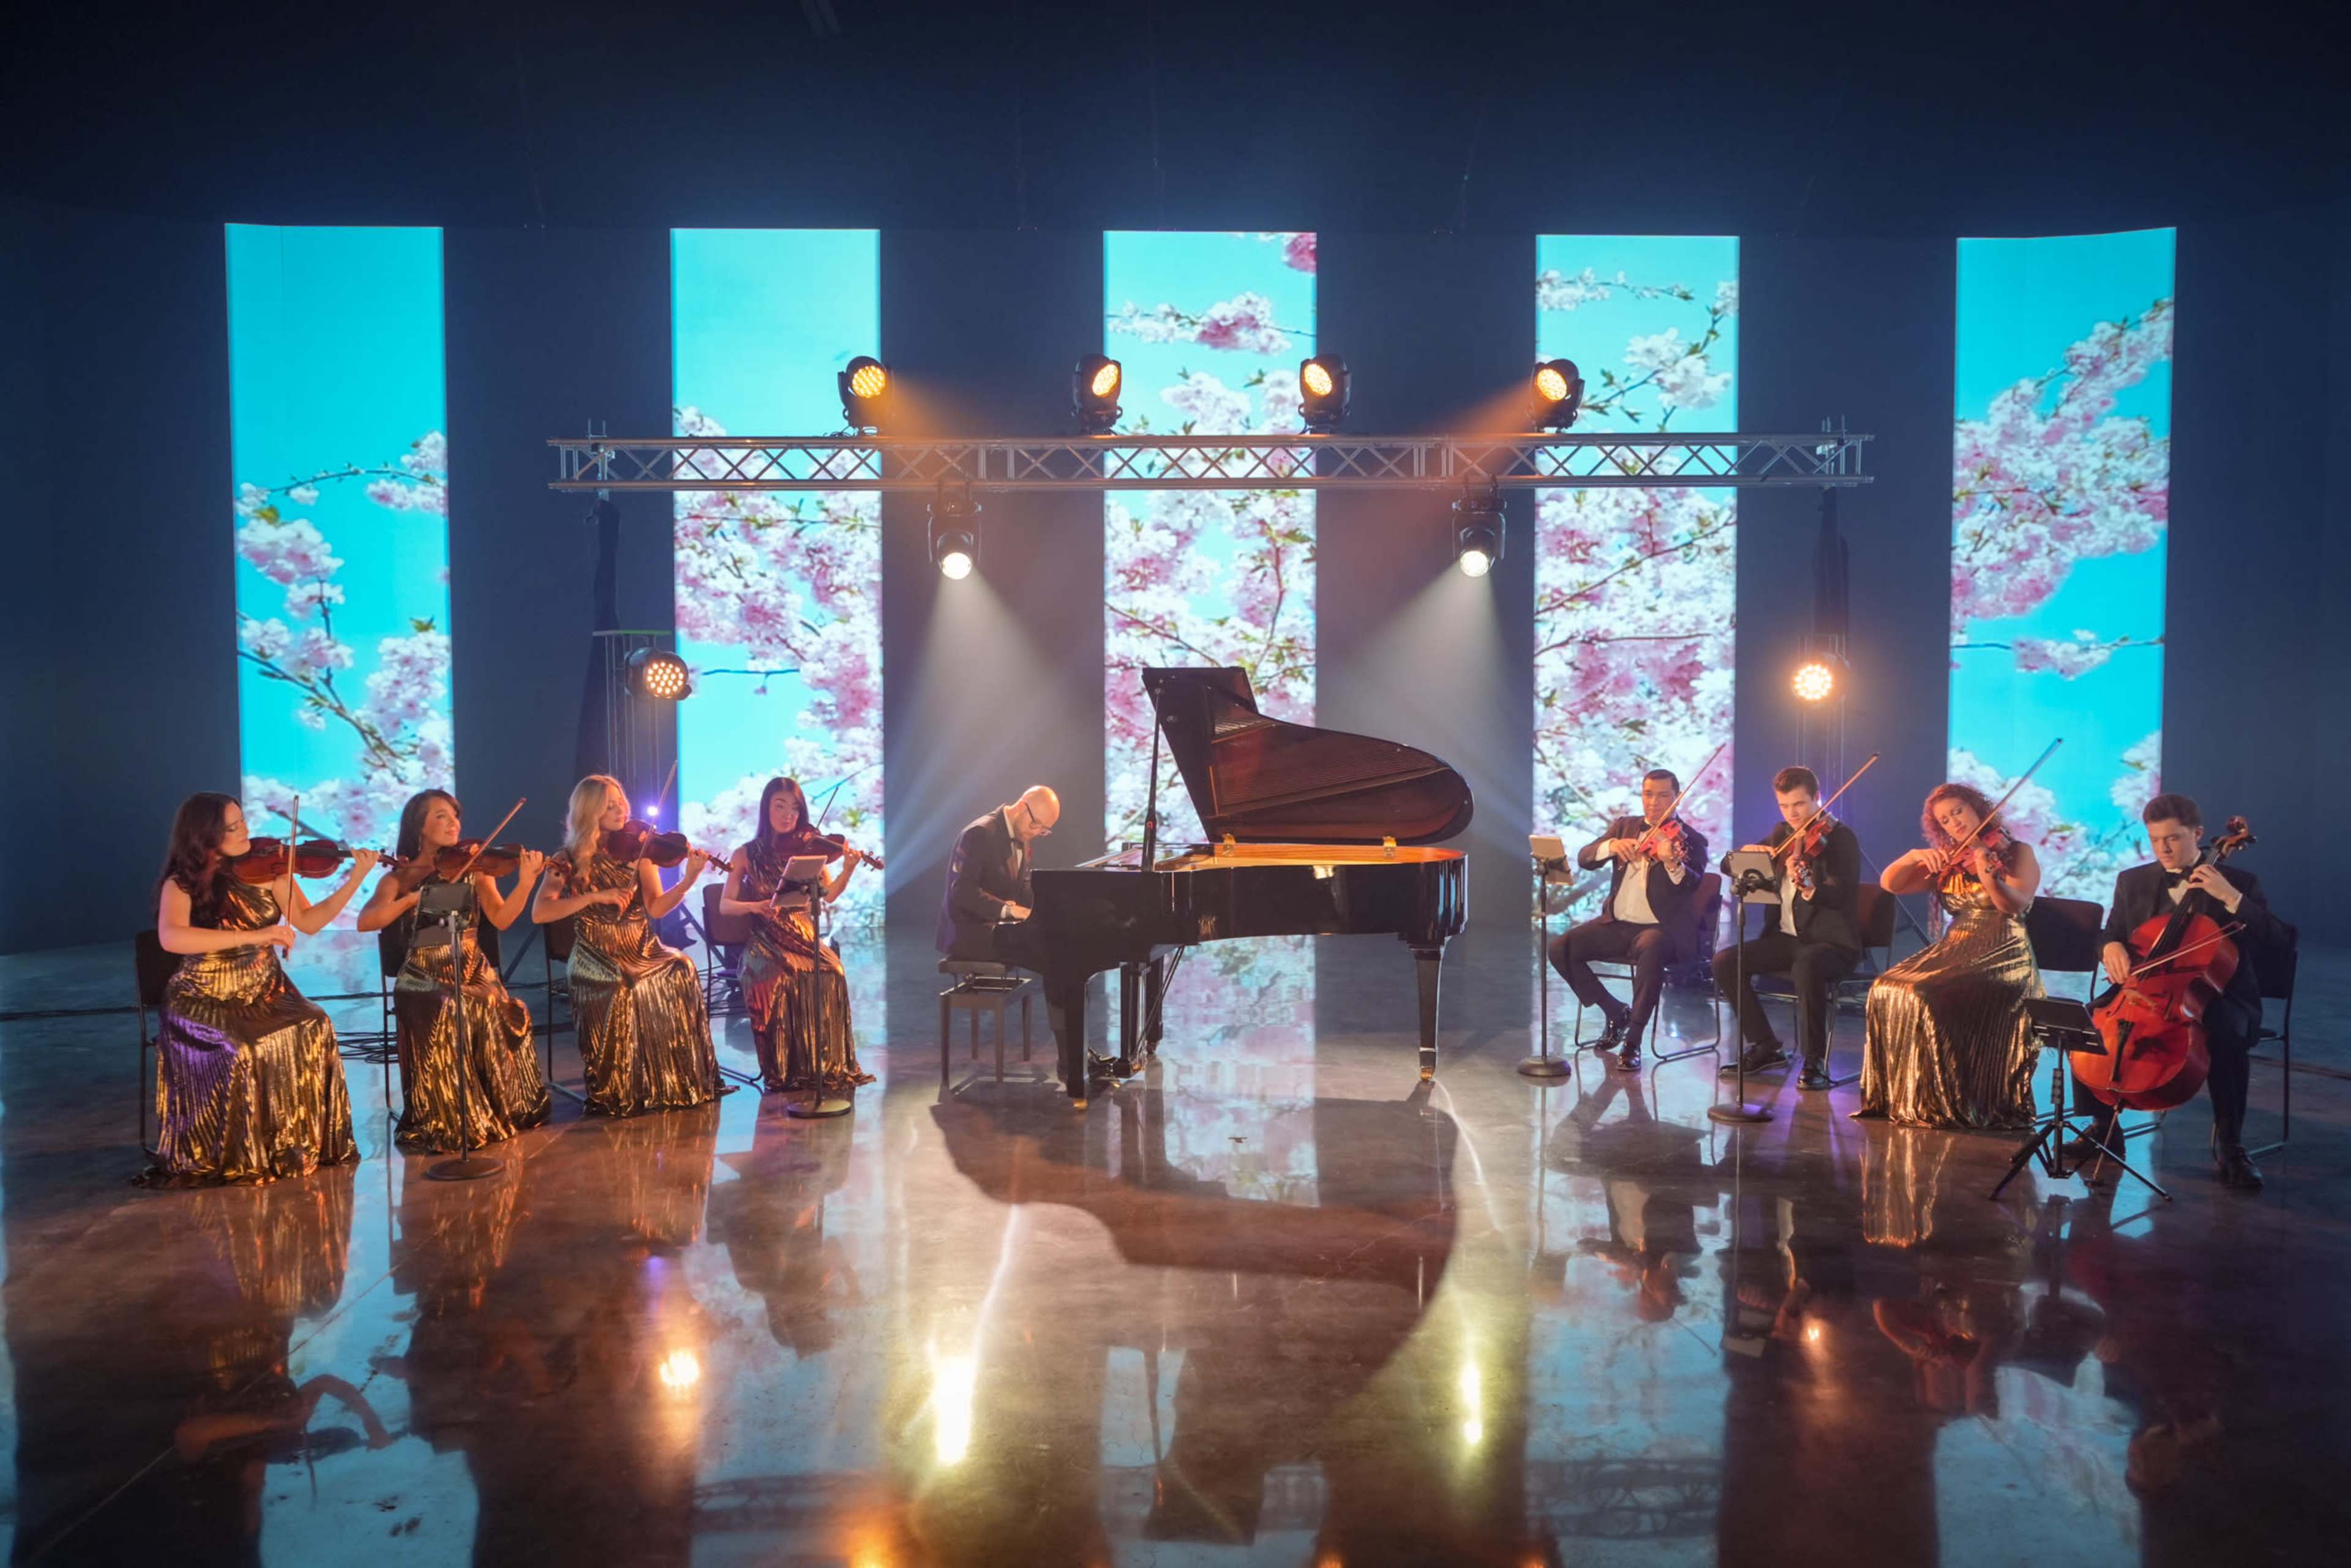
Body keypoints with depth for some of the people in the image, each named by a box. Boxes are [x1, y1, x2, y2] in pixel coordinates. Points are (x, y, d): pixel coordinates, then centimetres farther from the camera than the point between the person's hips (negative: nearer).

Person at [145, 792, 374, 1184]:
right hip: (205, 1003, -3)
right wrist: (253, 936, -34)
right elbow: (172, 938, -30)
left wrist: (356, 879, -7)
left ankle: (304, 1146, -12)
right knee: (242, 1050, -33)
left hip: (265, 994, 4)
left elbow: (309, 922, 3)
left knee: (313, 1029, -26)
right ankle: (236, 1158, -12)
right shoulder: (182, 884, -10)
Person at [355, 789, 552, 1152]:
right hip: (424, 979, -1)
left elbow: (501, 919, -5)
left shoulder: (474, 868, 9)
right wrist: (413, 897, -22)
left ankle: (504, 1112, -8)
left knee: (493, 1013, -28)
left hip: (474, 972, 1)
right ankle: (444, 1124, -12)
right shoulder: (401, 876, 7)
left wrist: (526, 883, -21)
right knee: (440, 1015, -31)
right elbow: (365, 922, -9)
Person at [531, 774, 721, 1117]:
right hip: (597, 957, -3)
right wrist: (595, 896, -19)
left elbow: (655, 908, 1)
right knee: (619, 989, -33)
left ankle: (684, 1083, -13)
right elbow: (539, 913, -10)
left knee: (680, 970, -26)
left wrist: (688, 880, -15)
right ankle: (618, 1094, -12)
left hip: (642, 949, 3)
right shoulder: (570, 860, 1)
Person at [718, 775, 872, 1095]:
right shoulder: (747, 855, 7)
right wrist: (754, 905, -18)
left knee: (830, 972, -30)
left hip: (804, 937, 1)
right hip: (764, 944, -1)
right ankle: (783, 1072, -21)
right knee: (776, 979, -34)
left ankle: (829, 1066, -20)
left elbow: (828, 895, -4)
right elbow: (725, 906, 2)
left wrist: (848, 870, -23)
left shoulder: (809, 848, 9)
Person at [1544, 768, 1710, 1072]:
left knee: (1651, 949, -39)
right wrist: (1611, 845, -22)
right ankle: (1616, 1013, 5)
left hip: (1662, 929, -5)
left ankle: (1633, 1042, -29)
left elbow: (1692, 887, -20)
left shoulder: (1691, 840, -2)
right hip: (1617, 924, 5)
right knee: (1561, 947, -15)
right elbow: (1584, 858, -1)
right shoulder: (1624, 827, 11)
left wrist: (1673, 863, -42)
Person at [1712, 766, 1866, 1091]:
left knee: (1806, 965, -39)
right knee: (1725, 962, -14)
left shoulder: (1841, 838, -8)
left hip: (1832, 942, -6)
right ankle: (1766, 1046, 0)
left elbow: (1840, 895, -24)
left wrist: (1807, 887, -46)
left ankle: (1815, 1060, -23)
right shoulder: (1782, 835, 12)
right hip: (1786, 938, 7)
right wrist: (1748, 853, -14)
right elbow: (1728, 866, 9)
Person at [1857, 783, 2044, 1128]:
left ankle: (1946, 1103, -17)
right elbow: (1890, 883, 7)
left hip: (2004, 958, -5)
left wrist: (1988, 877, -37)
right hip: (1955, 953, 5)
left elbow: (2016, 905, -17)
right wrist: (1913, 856, -12)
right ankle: (1902, 1095, -12)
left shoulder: (2017, 853, 1)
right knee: (1889, 990, -19)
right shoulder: (1946, 861, 14)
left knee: (1934, 999, -30)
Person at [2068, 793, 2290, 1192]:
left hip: (2215, 998, -3)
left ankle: (2230, 1143, -18)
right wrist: (2112, 946, -11)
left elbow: (2280, 941, -10)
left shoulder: (2240, 884, 0)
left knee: (2227, 1037, -37)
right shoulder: (2133, 882, 10)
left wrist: (2231, 898, -21)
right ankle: (2104, 1126, -3)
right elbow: (2111, 935, 14)